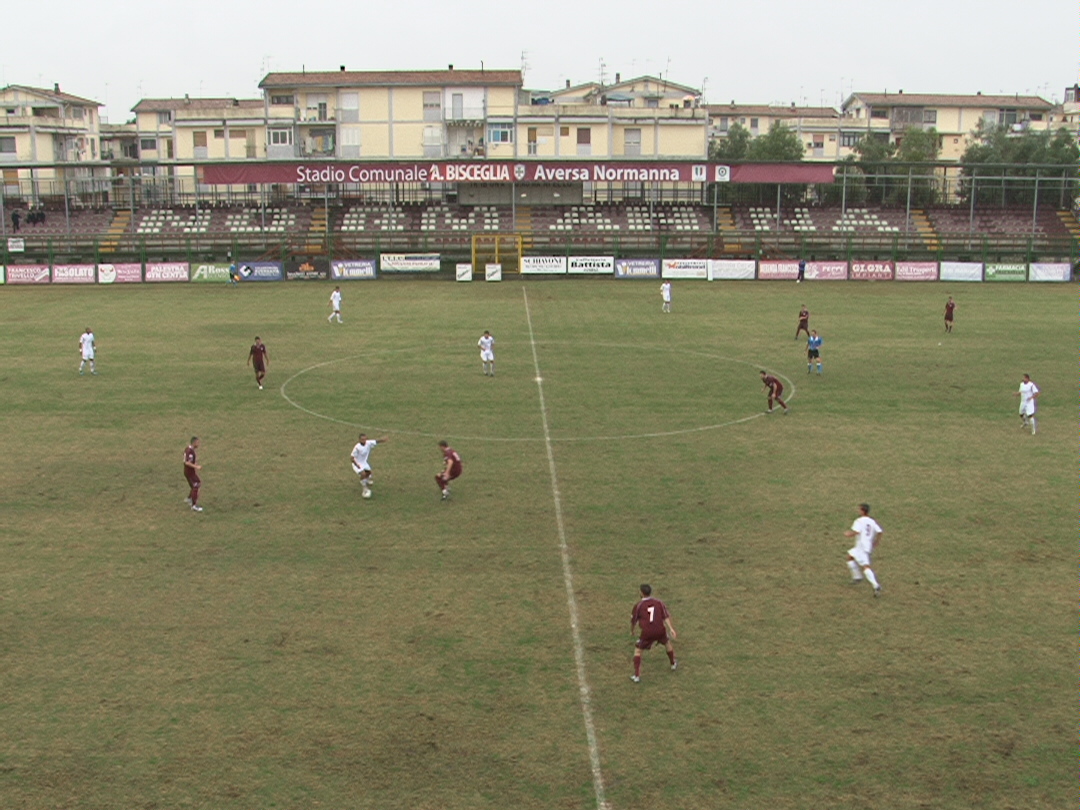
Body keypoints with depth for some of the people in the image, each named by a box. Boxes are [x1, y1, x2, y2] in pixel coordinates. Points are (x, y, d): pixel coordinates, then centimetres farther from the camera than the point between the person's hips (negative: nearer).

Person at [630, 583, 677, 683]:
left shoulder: (638, 605, -2)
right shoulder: (658, 602, 5)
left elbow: (633, 621, 5)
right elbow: (665, 616, -3)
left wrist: (631, 630, 23)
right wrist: (671, 628, -5)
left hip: (647, 633, -3)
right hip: (660, 631, 3)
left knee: (637, 649, 14)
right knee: (667, 642, 33)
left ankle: (636, 676, 7)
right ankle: (673, 664, 50)